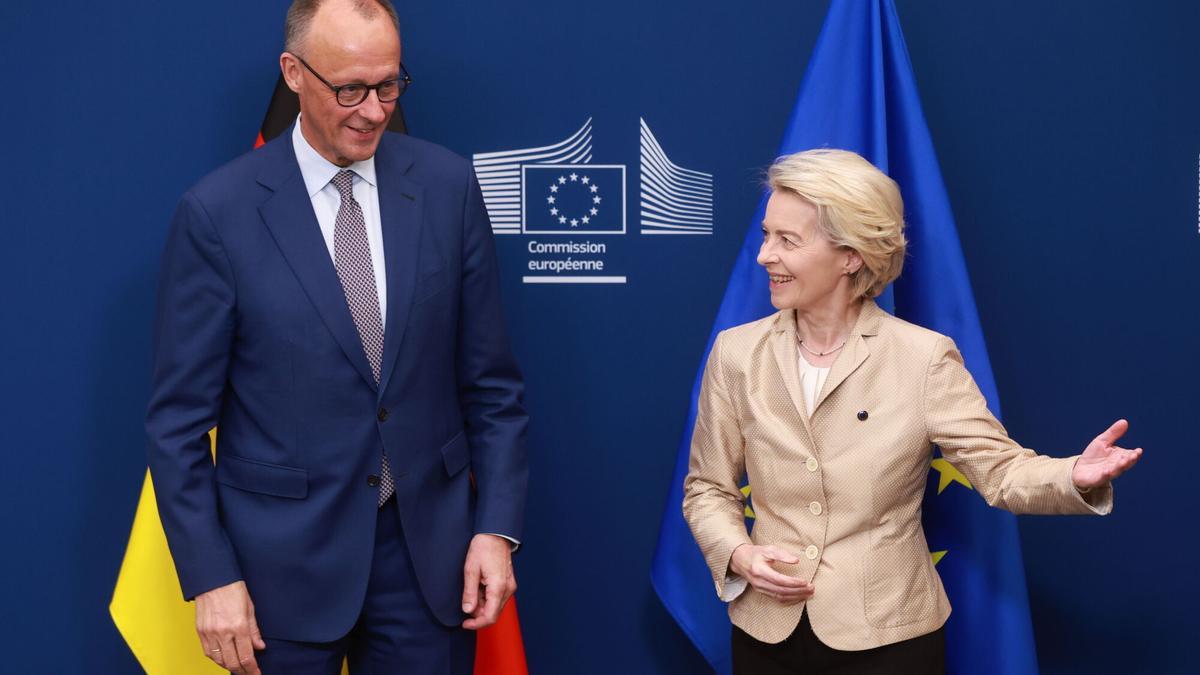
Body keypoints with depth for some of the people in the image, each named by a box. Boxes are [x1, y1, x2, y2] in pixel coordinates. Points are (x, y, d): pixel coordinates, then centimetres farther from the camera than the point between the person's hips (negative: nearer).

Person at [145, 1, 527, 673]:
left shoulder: (448, 184, -1)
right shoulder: (218, 212, -9)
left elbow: (490, 380, 3)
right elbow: (180, 416, -5)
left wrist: (498, 525, -1)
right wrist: (211, 576, -8)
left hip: (429, 543, 2)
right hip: (284, 555, -2)